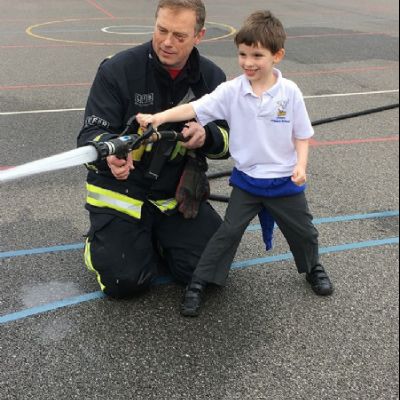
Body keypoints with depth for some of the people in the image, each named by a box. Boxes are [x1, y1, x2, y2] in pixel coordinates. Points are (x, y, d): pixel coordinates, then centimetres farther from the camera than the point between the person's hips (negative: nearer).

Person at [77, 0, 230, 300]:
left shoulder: (212, 78, -2)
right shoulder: (118, 69, -14)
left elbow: (227, 140, 1)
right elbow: (92, 134, -16)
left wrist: (207, 137, -24)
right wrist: (110, 153, -41)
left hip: (178, 194, 4)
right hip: (121, 191, -3)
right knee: (124, 282, -15)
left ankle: (155, 239, 21)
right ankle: (103, 240, 20)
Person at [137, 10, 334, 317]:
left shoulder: (290, 92, -10)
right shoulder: (231, 91, -12)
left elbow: (302, 134, -2)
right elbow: (194, 108, -21)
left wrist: (301, 165, -16)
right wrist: (158, 117, -34)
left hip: (285, 180, 1)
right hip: (246, 180, -1)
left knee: (303, 230, 17)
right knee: (229, 231, -2)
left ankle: (313, 268, 46)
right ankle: (198, 284, 10)